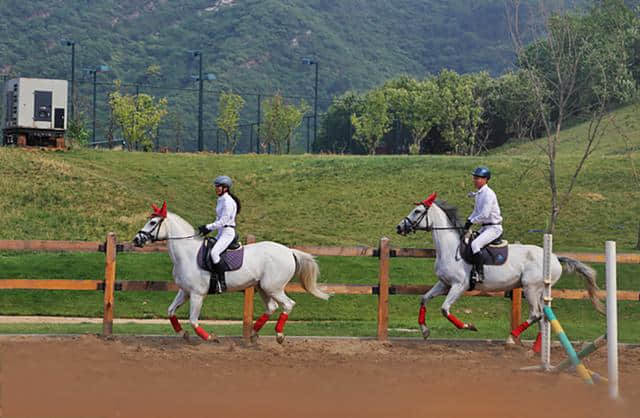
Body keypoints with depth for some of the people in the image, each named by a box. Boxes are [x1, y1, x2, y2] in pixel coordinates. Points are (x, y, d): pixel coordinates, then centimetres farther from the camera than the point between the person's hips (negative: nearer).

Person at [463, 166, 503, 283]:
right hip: (485, 227, 10)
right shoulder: (479, 194, 12)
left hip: (494, 228, -10)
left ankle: (479, 273, -28)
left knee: (475, 244, -27)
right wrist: (468, 222, 5)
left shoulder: (488, 194, -17)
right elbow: (476, 212, 20)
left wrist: (471, 222, -13)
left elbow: (484, 215, -23)